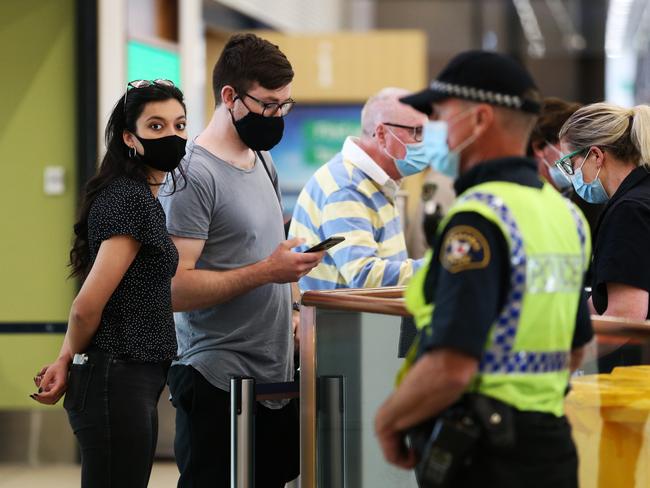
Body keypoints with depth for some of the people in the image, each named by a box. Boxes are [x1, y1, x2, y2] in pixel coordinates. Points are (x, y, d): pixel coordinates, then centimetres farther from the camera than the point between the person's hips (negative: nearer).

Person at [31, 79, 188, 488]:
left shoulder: (141, 197, 17)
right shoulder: (133, 199, -15)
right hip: (118, 380, -10)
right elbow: (88, 306, -19)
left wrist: (68, 360, 5)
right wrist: (71, 362, -2)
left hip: (138, 383, 10)